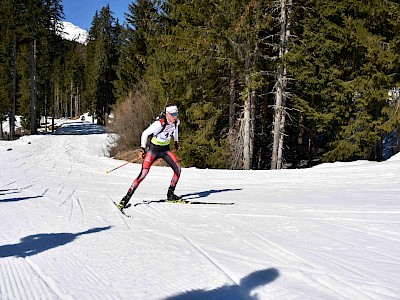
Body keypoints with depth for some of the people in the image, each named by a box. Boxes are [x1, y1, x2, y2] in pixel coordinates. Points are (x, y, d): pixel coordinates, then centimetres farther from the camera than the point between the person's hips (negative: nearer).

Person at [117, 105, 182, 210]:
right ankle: (127, 197, -9)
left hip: (166, 149, 6)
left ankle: (170, 194, 8)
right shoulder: (159, 123, -26)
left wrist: (176, 141, 25)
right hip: (154, 149, -6)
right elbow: (145, 134, -18)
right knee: (144, 173, -16)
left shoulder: (176, 122, -7)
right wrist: (143, 149, -21)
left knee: (178, 169, -8)